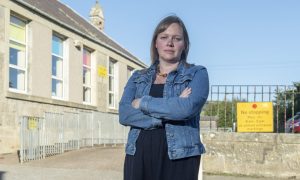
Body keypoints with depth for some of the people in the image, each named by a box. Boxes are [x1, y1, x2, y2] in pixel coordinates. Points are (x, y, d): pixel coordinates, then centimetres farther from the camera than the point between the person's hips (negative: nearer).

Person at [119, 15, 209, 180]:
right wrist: (168, 112, -13)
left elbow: (187, 108, -15)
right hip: (139, 155, 3)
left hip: (179, 157, -3)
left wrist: (143, 103, -5)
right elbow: (124, 114, -2)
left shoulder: (197, 74, 5)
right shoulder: (138, 77, 15)